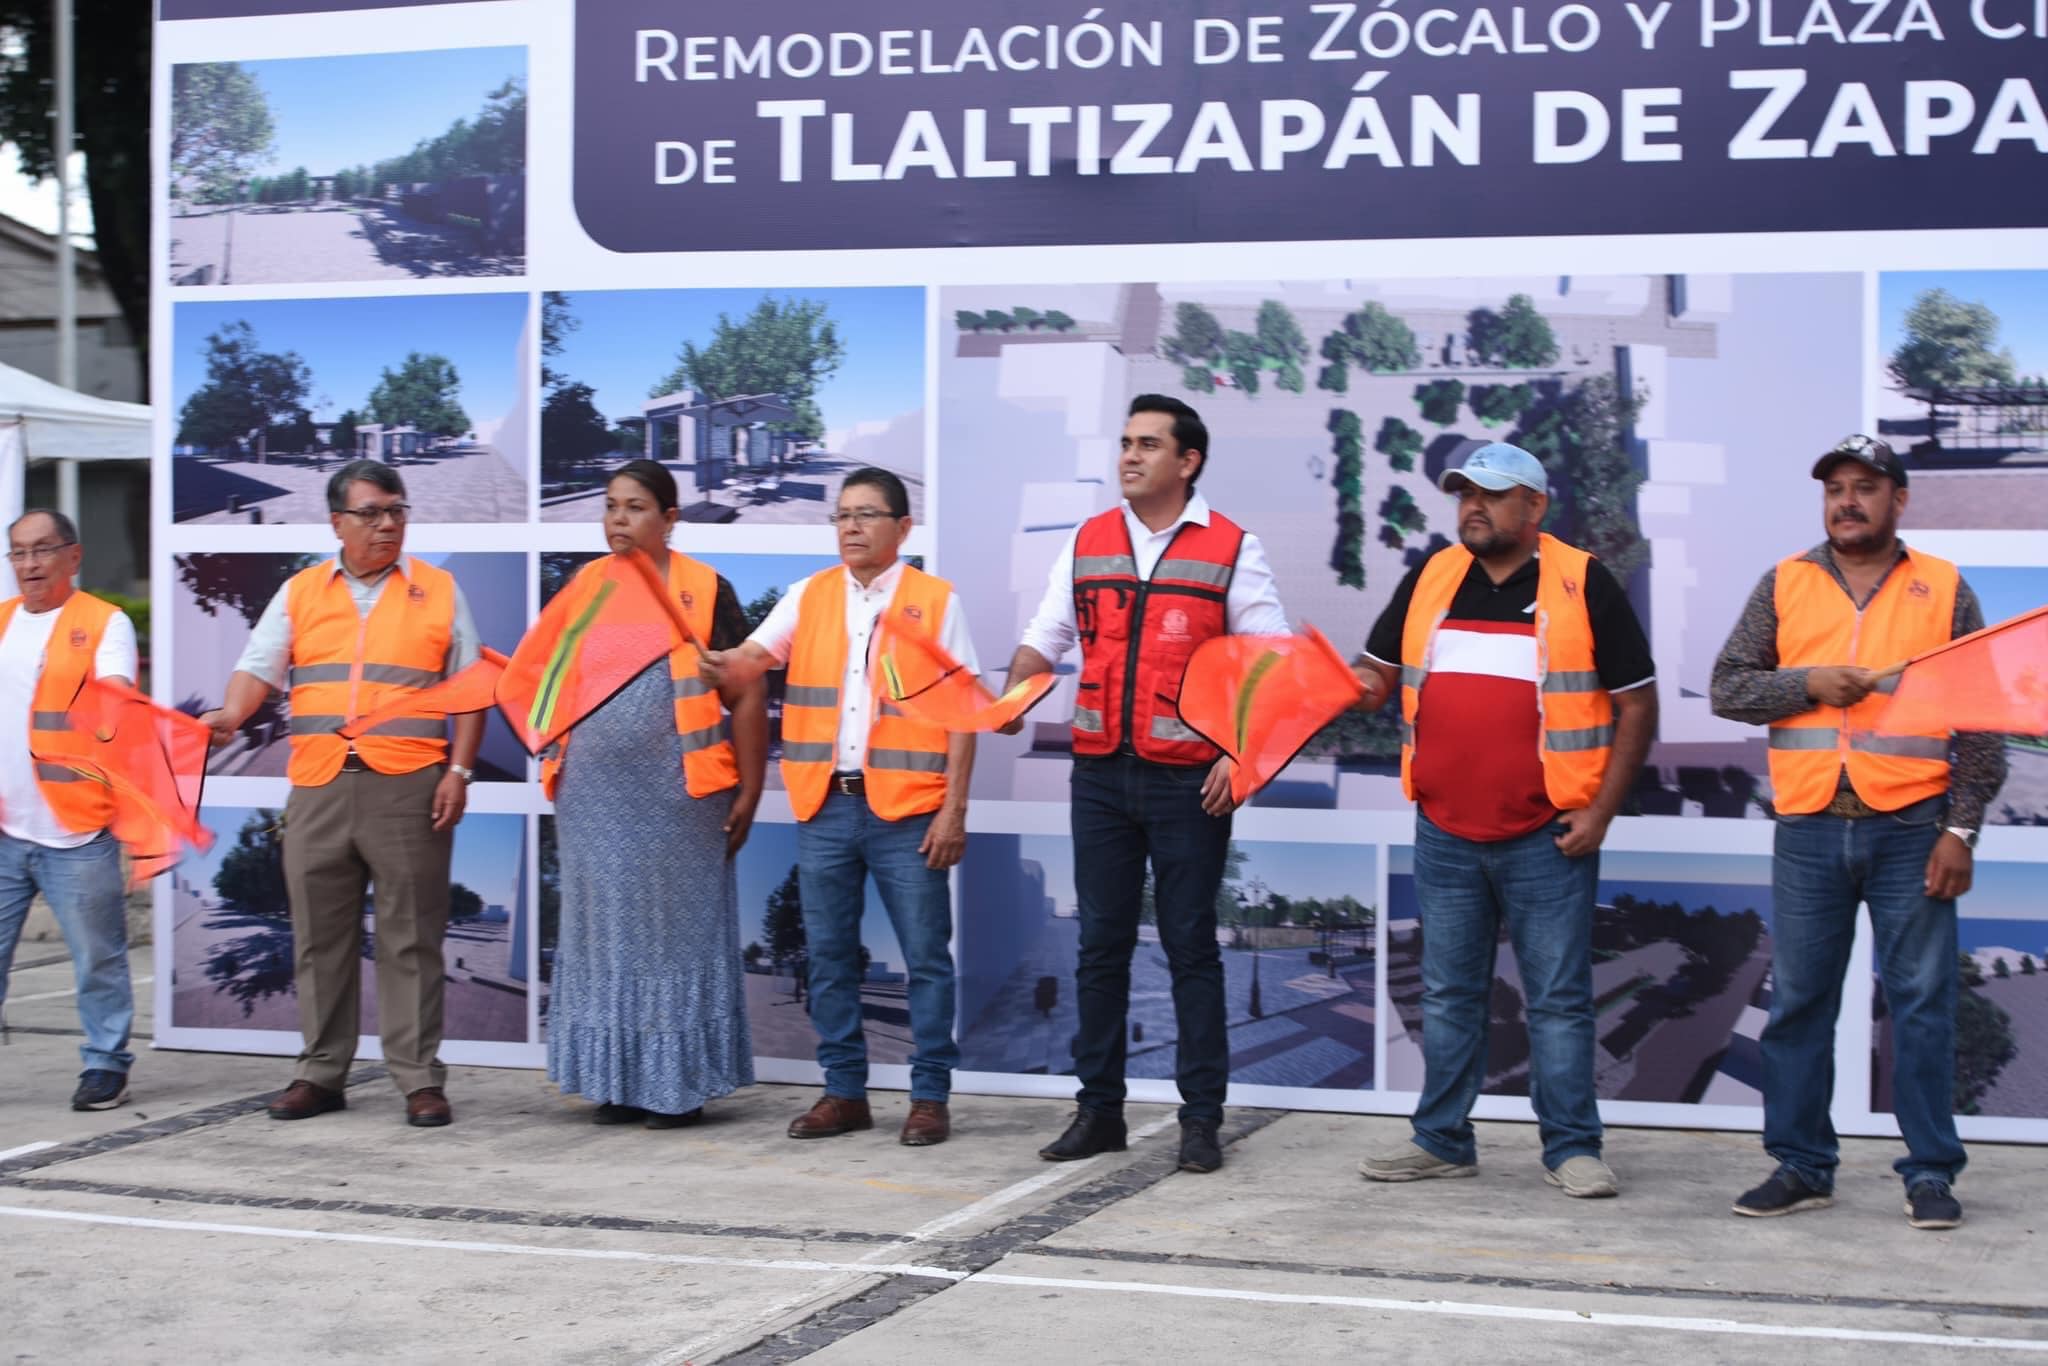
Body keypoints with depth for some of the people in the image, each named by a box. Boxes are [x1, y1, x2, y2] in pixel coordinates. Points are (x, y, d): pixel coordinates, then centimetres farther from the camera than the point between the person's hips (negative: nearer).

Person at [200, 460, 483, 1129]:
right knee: (320, 936, 7)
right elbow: (261, 665, 5)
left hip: (408, 786, -2)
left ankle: (420, 1078, 4)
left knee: (410, 936, -1)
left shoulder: (438, 591, 7)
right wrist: (231, 713, -15)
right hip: (318, 787, 2)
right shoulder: (300, 592, 12)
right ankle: (321, 1073, 16)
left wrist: (459, 770, -3)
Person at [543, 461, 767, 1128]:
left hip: (679, 796, -4)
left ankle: (680, 1083, 10)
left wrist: (748, 792, -6)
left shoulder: (704, 592, -3)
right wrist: (557, 772, 8)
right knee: (606, 931, 9)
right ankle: (617, 1078, 18)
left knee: (677, 931, 2)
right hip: (595, 796, 4)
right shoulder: (583, 589, 9)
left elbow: (746, 696, -3)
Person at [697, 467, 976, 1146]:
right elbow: (754, 657, -2)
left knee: (925, 956, 1)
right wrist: (719, 667, -26)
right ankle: (844, 1091, 19)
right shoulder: (808, 597, 10)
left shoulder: (936, 601, 1)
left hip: (907, 810, -3)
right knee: (830, 956, 9)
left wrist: (954, 807, -7)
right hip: (824, 808, 4)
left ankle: (930, 1094, 9)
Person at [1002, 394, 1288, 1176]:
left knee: (1190, 945, 2)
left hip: (1191, 780, -4)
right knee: (1101, 944, 7)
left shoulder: (1230, 550, -2)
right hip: (1100, 774, 4)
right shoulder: (1086, 544, 10)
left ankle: (1201, 1118, 9)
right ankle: (1098, 1110, 15)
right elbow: (1045, 638, 11)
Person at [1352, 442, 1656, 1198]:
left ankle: (1571, 1148, 10)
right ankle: (1442, 1140, 20)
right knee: (1448, 994, 11)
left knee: (1558, 997, 2)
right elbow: (1376, 676, 15)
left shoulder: (1583, 584, -4)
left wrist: (1601, 812, -7)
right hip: (1445, 833, 4)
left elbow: (1637, 702, -2)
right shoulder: (1430, 579, 9)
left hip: (1548, 837, -4)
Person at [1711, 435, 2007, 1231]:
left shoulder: (1944, 591, 5)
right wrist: (1808, 683, -10)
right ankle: (1801, 1166, 14)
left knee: (1922, 1002, 0)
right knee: (1798, 1002, 5)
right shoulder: (1785, 586, 9)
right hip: (1809, 830, 2)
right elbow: (1727, 687, 7)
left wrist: (1961, 829, -5)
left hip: (1909, 829, -2)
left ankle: (1930, 1173, 8)